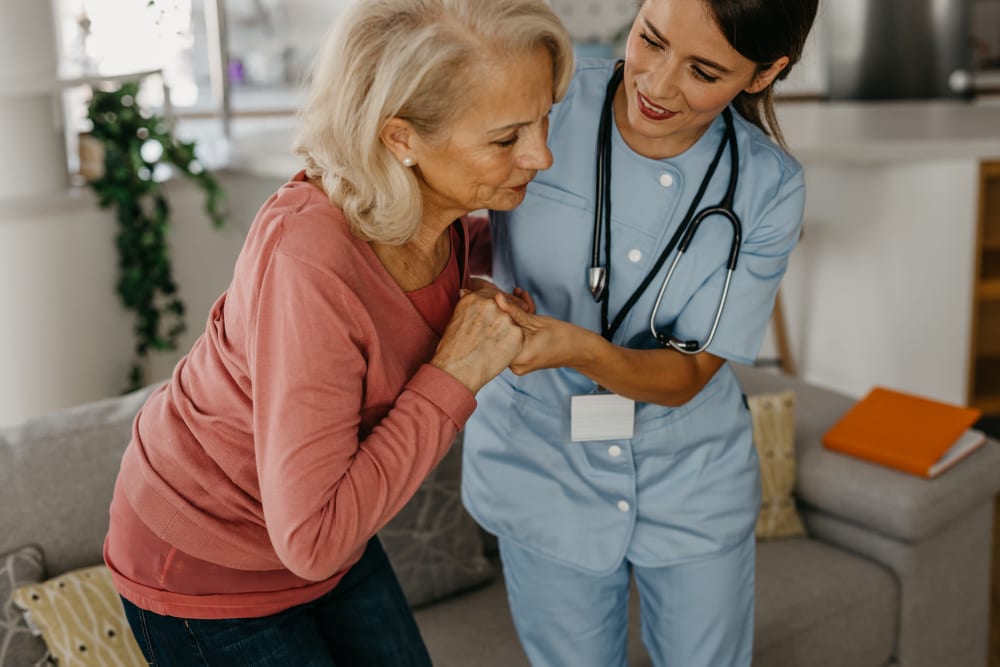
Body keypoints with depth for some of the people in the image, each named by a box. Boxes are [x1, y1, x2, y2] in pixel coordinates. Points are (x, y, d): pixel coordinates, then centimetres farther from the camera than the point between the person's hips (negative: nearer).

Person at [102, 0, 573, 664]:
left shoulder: (433, 210, -14)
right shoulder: (310, 261, -38)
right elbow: (312, 540, -34)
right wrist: (454, 374, -30)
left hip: (322, 523, 7)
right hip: (205, 567, -6)